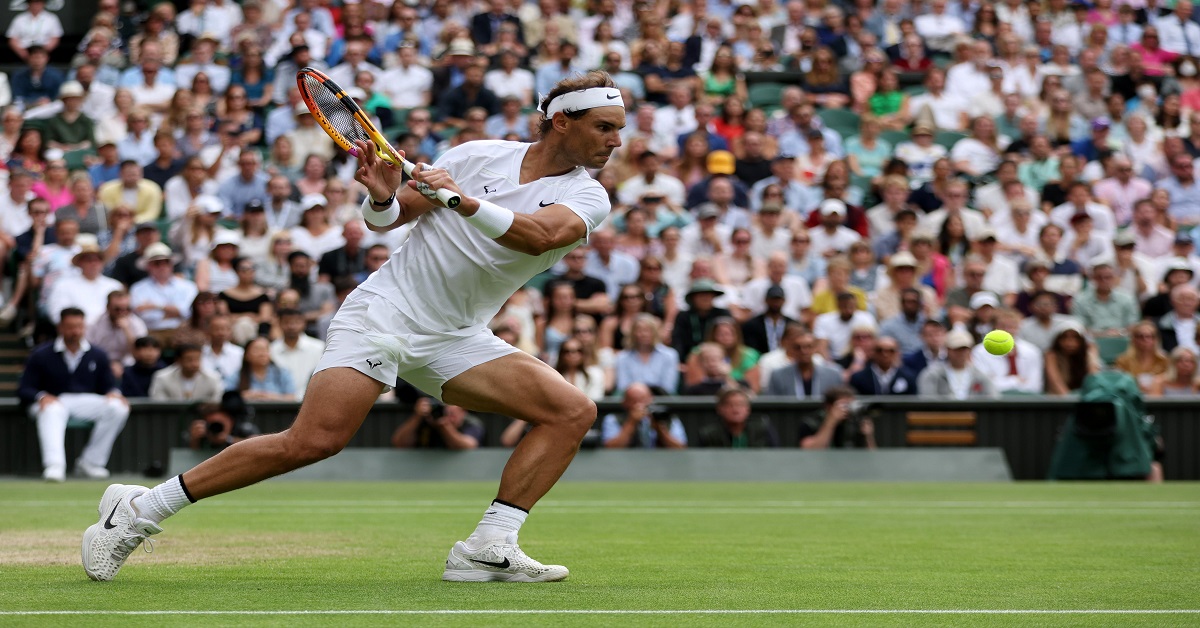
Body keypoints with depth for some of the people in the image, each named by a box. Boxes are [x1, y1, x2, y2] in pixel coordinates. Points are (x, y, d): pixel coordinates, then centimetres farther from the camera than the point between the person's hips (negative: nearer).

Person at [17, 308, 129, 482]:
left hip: (86, 401, 3)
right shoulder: (41, 355, 2)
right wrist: (41, 396, -21)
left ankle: (91, 462, -19)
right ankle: (54, 465, -56)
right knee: (52, 412, -40)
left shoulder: (97, 355, 11)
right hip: (52, 402, -3)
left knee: (118, 408, -23)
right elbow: (24, 389, 1)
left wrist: (113, 393, -12)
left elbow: (108, 385, 14)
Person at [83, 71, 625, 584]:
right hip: (385, 311, -4)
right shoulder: (478, 156, -3)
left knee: (574, 412, -14)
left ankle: (488, 549, -15)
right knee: (315, 441, -21)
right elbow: (388, 218, 4)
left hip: (456, 341, 4)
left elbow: (542, 235, -25)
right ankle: (139, 510, -12)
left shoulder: (588, 198, -2)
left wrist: (464, 201, -36)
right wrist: (383, 197, -18)